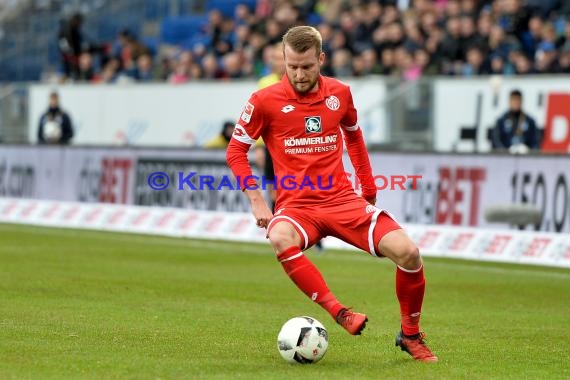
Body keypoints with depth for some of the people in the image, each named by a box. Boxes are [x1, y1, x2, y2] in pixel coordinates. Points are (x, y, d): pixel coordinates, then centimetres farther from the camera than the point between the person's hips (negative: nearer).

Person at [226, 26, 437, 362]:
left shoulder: (339, 93, 5)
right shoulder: (265, 101, -5)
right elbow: (236, 151, 3)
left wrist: (369, 188, 23)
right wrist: (256, 199, -7)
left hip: (343, 200, 3)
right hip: (296, 206, -3)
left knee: (407, 252, -17)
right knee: (280, 238, -41)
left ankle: (410, 335, 6)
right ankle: (339, 313, -35)